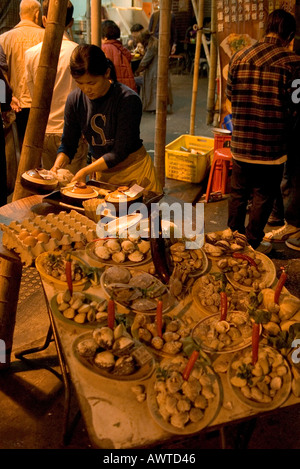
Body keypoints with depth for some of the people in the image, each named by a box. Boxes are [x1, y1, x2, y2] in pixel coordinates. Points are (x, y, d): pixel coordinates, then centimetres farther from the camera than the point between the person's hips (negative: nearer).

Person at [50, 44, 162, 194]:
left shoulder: (128, 99, -21)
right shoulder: (74, 99, -7)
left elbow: (120, 152, -21)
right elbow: (68, 143, 0)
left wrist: (85, 171, -25)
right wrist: (57, 166, -18)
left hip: (133, 169, -3)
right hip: (100, 170, 4)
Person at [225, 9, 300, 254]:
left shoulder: (239, 57, 1)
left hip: (240, 143, 4)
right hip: (272, 146, -4)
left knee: (238, 192, 18)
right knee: (263, 197, 11)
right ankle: (253, 242, 22)